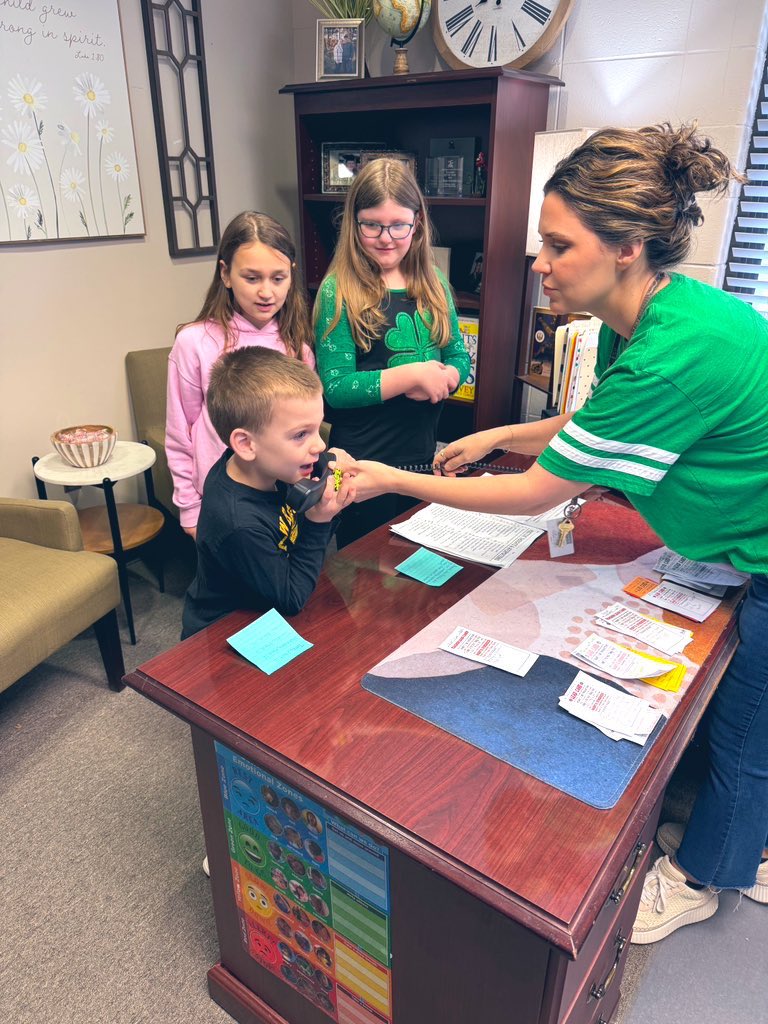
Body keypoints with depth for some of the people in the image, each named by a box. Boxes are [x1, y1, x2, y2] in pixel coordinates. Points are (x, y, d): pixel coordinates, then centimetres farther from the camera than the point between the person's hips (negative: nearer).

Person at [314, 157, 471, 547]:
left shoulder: (433, 284, 5)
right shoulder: (339, 290, -10)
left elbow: (459, 357, 10)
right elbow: (335, 388, -16)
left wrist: (443, 377, -13)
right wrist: (412, 375, -22)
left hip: (423, 452, 5)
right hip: (363, 461, -5)